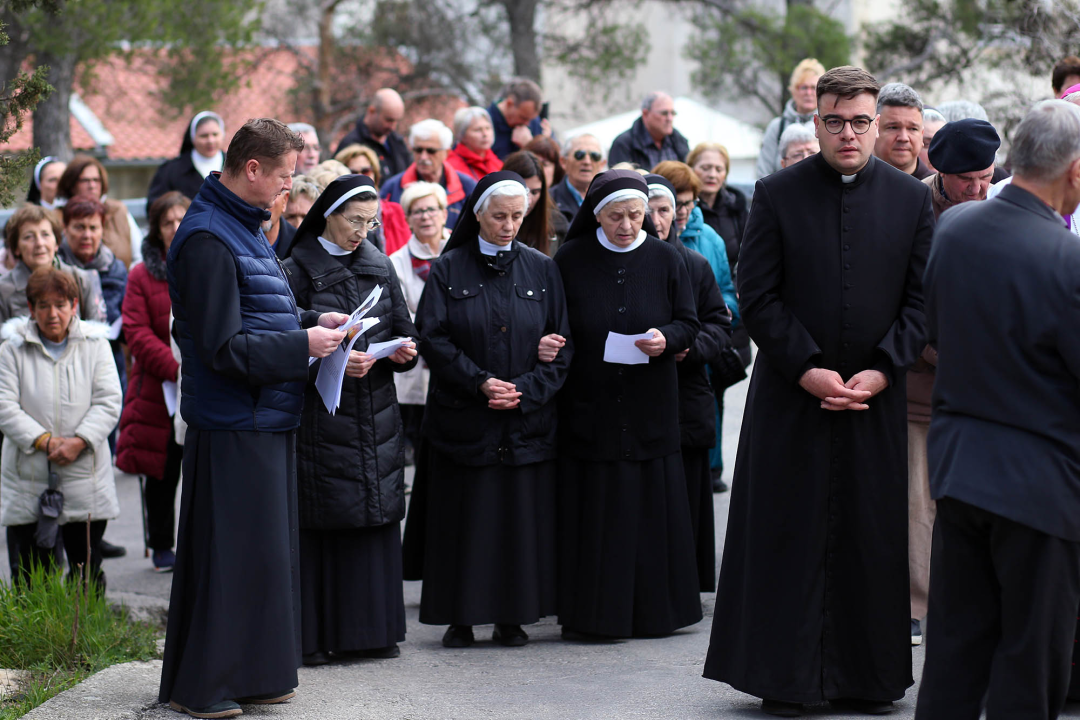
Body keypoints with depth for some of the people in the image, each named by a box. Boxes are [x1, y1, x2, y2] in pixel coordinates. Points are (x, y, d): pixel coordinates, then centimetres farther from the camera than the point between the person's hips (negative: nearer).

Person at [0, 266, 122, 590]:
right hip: (27, 482, -1)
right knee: (30, 576, 1)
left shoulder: (95, 346, 6)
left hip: (85, 477, 1)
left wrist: (78, 441, -15)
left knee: (87, 574, 6)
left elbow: (109, 402, -1)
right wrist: (44, 441, -15)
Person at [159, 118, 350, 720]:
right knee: (226, 556, -4)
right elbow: (223, 348, -21)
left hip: (268, 421, 10)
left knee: (265, 551, 14)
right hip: (233, 428, -10)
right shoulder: (208, 240, -18)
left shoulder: (246, 229, 14)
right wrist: (303, 344, -15)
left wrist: (312, 322, 8)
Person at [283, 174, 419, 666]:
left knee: (375, 520, 5)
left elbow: (404, 331, 15)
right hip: (320, 417, -5)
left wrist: (403, 352, -7)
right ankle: (315, 636, 1)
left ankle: (369, 630, 13)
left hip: (376, 416, 5)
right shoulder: (298, 270, -4)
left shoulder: (380, 267, 12)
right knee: (320, 524, -5)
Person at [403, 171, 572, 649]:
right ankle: (461, 617, 7)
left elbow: (561, 342, 3)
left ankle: (512, 616, 9)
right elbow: (433, 338, -4)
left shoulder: (542, 270, 7)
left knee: (521, 517, 2)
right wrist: (479, 382, -15)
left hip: (526, 421, 1)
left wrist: (526, 391, -10)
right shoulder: (449, 269, 2)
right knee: (463, 516, 0)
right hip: (463, 419, -1)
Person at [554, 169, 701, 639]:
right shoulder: (571, 260, 1)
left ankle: (652, 611, 12)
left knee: (650, 510, 3)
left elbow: (690, 324, 5)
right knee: (592, 516, -1)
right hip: (588, 407, -1)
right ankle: (590, 615, 5)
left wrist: (666, 338, -14)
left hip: (650, 410, 1)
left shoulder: (666, 260, 4)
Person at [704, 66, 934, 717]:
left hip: (876, 397, 2)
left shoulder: (911, 198, 3)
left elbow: (922, 299, 3)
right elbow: (757, 297, -4)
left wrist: (882, 371, -9)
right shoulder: (778, 195, -2)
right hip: (791, 396, -2)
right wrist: (807, 370, -12)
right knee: (788, 535, 2)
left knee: (872, 536, 6)